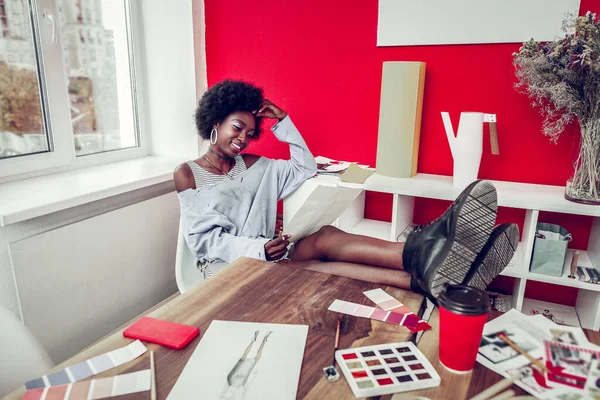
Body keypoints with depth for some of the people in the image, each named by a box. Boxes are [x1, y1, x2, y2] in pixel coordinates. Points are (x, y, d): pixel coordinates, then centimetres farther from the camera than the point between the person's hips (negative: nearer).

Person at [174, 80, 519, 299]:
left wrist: (283, 124, 7)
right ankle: (426, 278, -56)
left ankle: (427, 276, -57)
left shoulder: (253, 165, 17)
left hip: (263, 256, 5)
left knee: (317, 265, -32)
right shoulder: (187, 174, 2)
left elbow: (306, 168, 15)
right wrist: (257, 248, -21)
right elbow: (203, 239, -6)